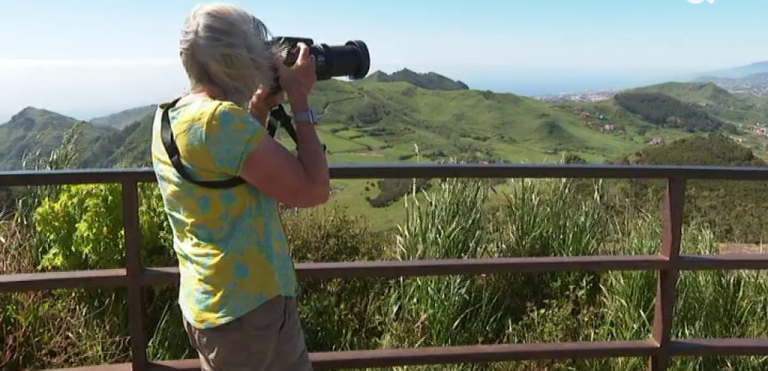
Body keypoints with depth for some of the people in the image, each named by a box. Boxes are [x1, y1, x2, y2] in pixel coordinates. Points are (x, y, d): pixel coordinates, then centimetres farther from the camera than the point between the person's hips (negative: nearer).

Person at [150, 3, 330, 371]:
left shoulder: (169, 118, 5)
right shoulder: (221, 118, -23)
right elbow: (312, 190, -21)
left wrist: (260, 108, 10)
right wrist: (300, 101, -12)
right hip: (249, 307, -9)